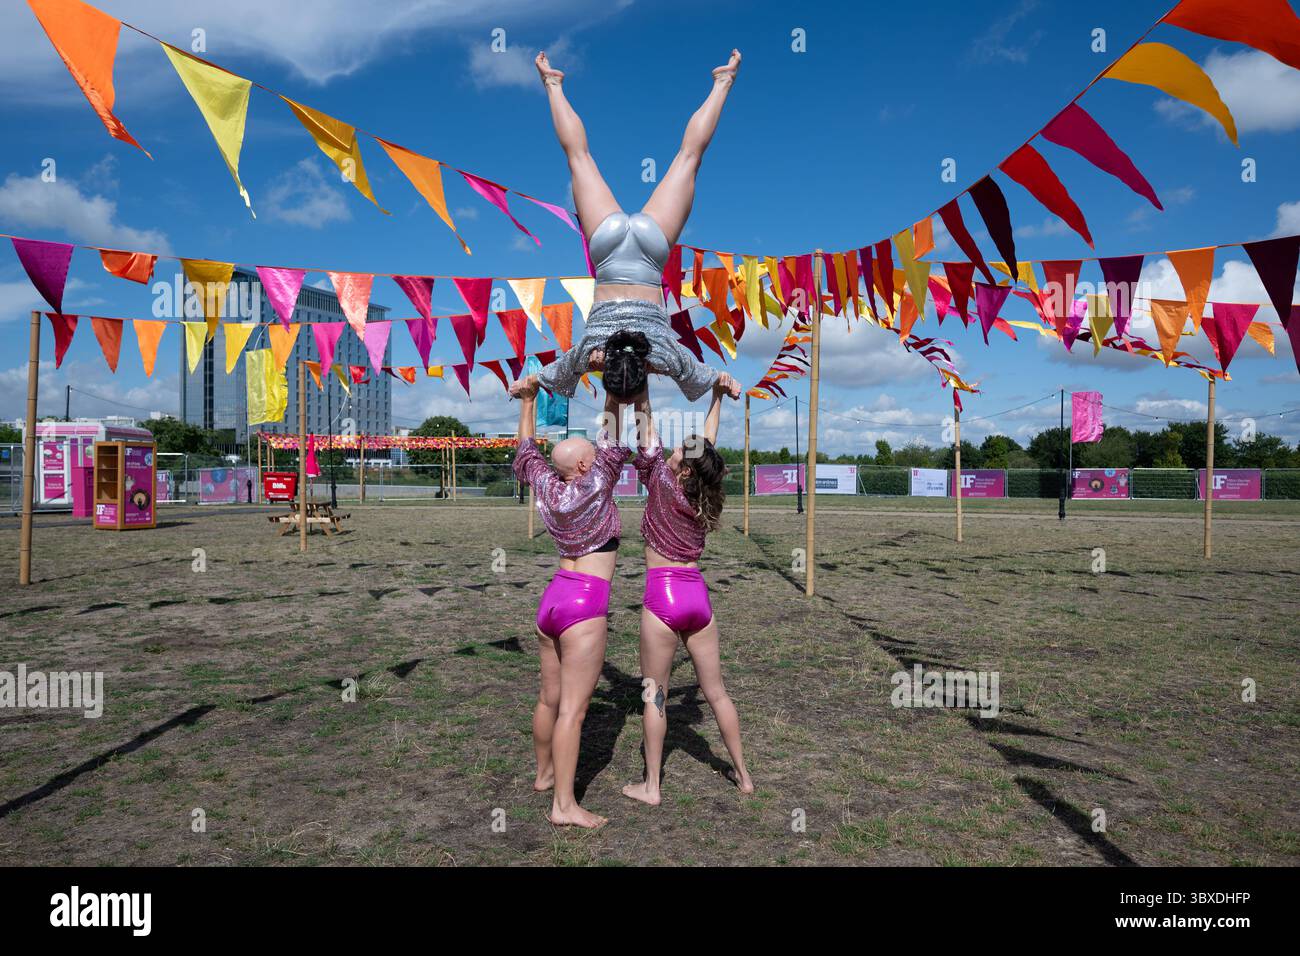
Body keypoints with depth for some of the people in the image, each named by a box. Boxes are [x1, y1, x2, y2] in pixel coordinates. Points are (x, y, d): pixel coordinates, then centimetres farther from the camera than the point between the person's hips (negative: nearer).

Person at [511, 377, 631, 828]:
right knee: (573, 706, -5)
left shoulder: (550, 489, 8)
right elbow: (612, 440, -10)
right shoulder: (594, 486, -10)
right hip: (584, 604, -8)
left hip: (552, 598, 8)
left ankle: (544, 773, 35)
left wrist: (528, 401, 29)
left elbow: (527, 452, 22)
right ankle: (564, 805, -1)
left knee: (550, 697, 19)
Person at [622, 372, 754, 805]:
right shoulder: (704, 497, 3)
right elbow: (708, 441, 15)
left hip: (662, 595, -5)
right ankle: (743, 775, 24)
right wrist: (717, 396, 22)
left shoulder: (662, 484, -9)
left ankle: (651, 786, 12)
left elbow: (647, 430, -6)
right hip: (698, 595, 5)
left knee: (654, 694, 5)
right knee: (715, 692, 14)